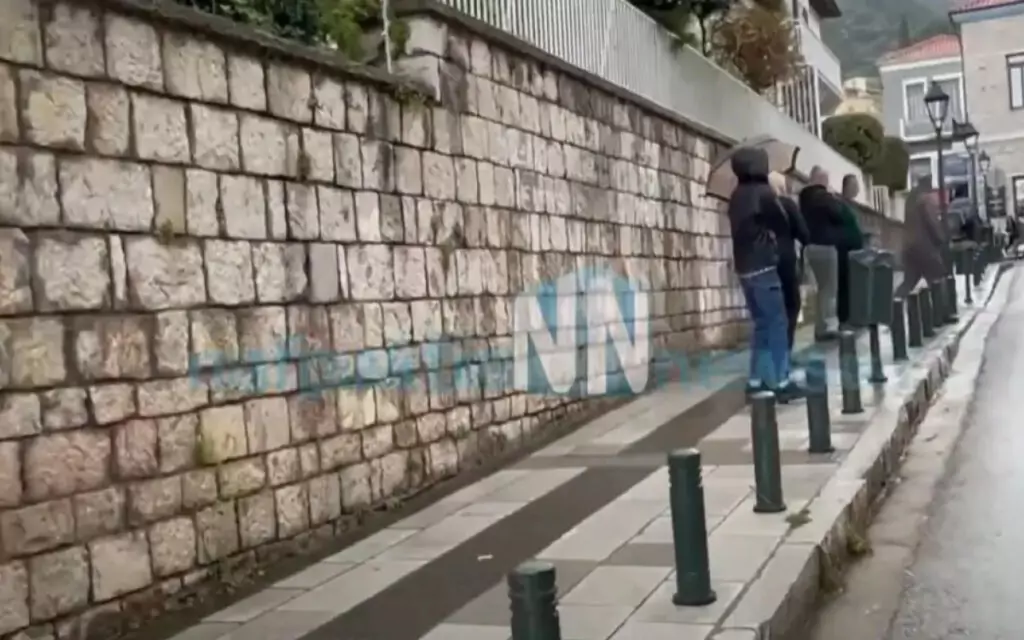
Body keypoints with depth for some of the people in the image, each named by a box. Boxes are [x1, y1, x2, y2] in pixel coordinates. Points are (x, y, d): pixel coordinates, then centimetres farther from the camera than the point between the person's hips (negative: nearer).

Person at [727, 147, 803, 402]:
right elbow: (782, 222, 0)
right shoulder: (763, 192, -10)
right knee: (777, 324, -3)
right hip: (763, 267, -8)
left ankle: (756, 381, 12)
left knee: (762, 324, 12)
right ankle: (781, 382, -4)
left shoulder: (736, 196, 12)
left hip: (745, 269, 8)